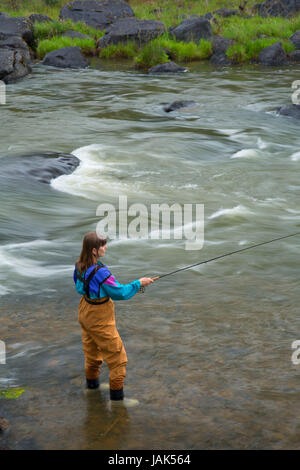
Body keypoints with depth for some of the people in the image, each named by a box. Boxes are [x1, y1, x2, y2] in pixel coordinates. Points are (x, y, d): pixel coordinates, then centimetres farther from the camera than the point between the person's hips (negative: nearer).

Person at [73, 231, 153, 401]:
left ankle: (92, 381, 45)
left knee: (91, 348, 27)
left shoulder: (80, 266, -6)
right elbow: (120, 293, -24)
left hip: (85, 313, 9)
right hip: (99, 319, -9)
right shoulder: (100, 272, -31)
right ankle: (116, 392, 10)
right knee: (115, 352, 4)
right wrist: (139, 283, -14)